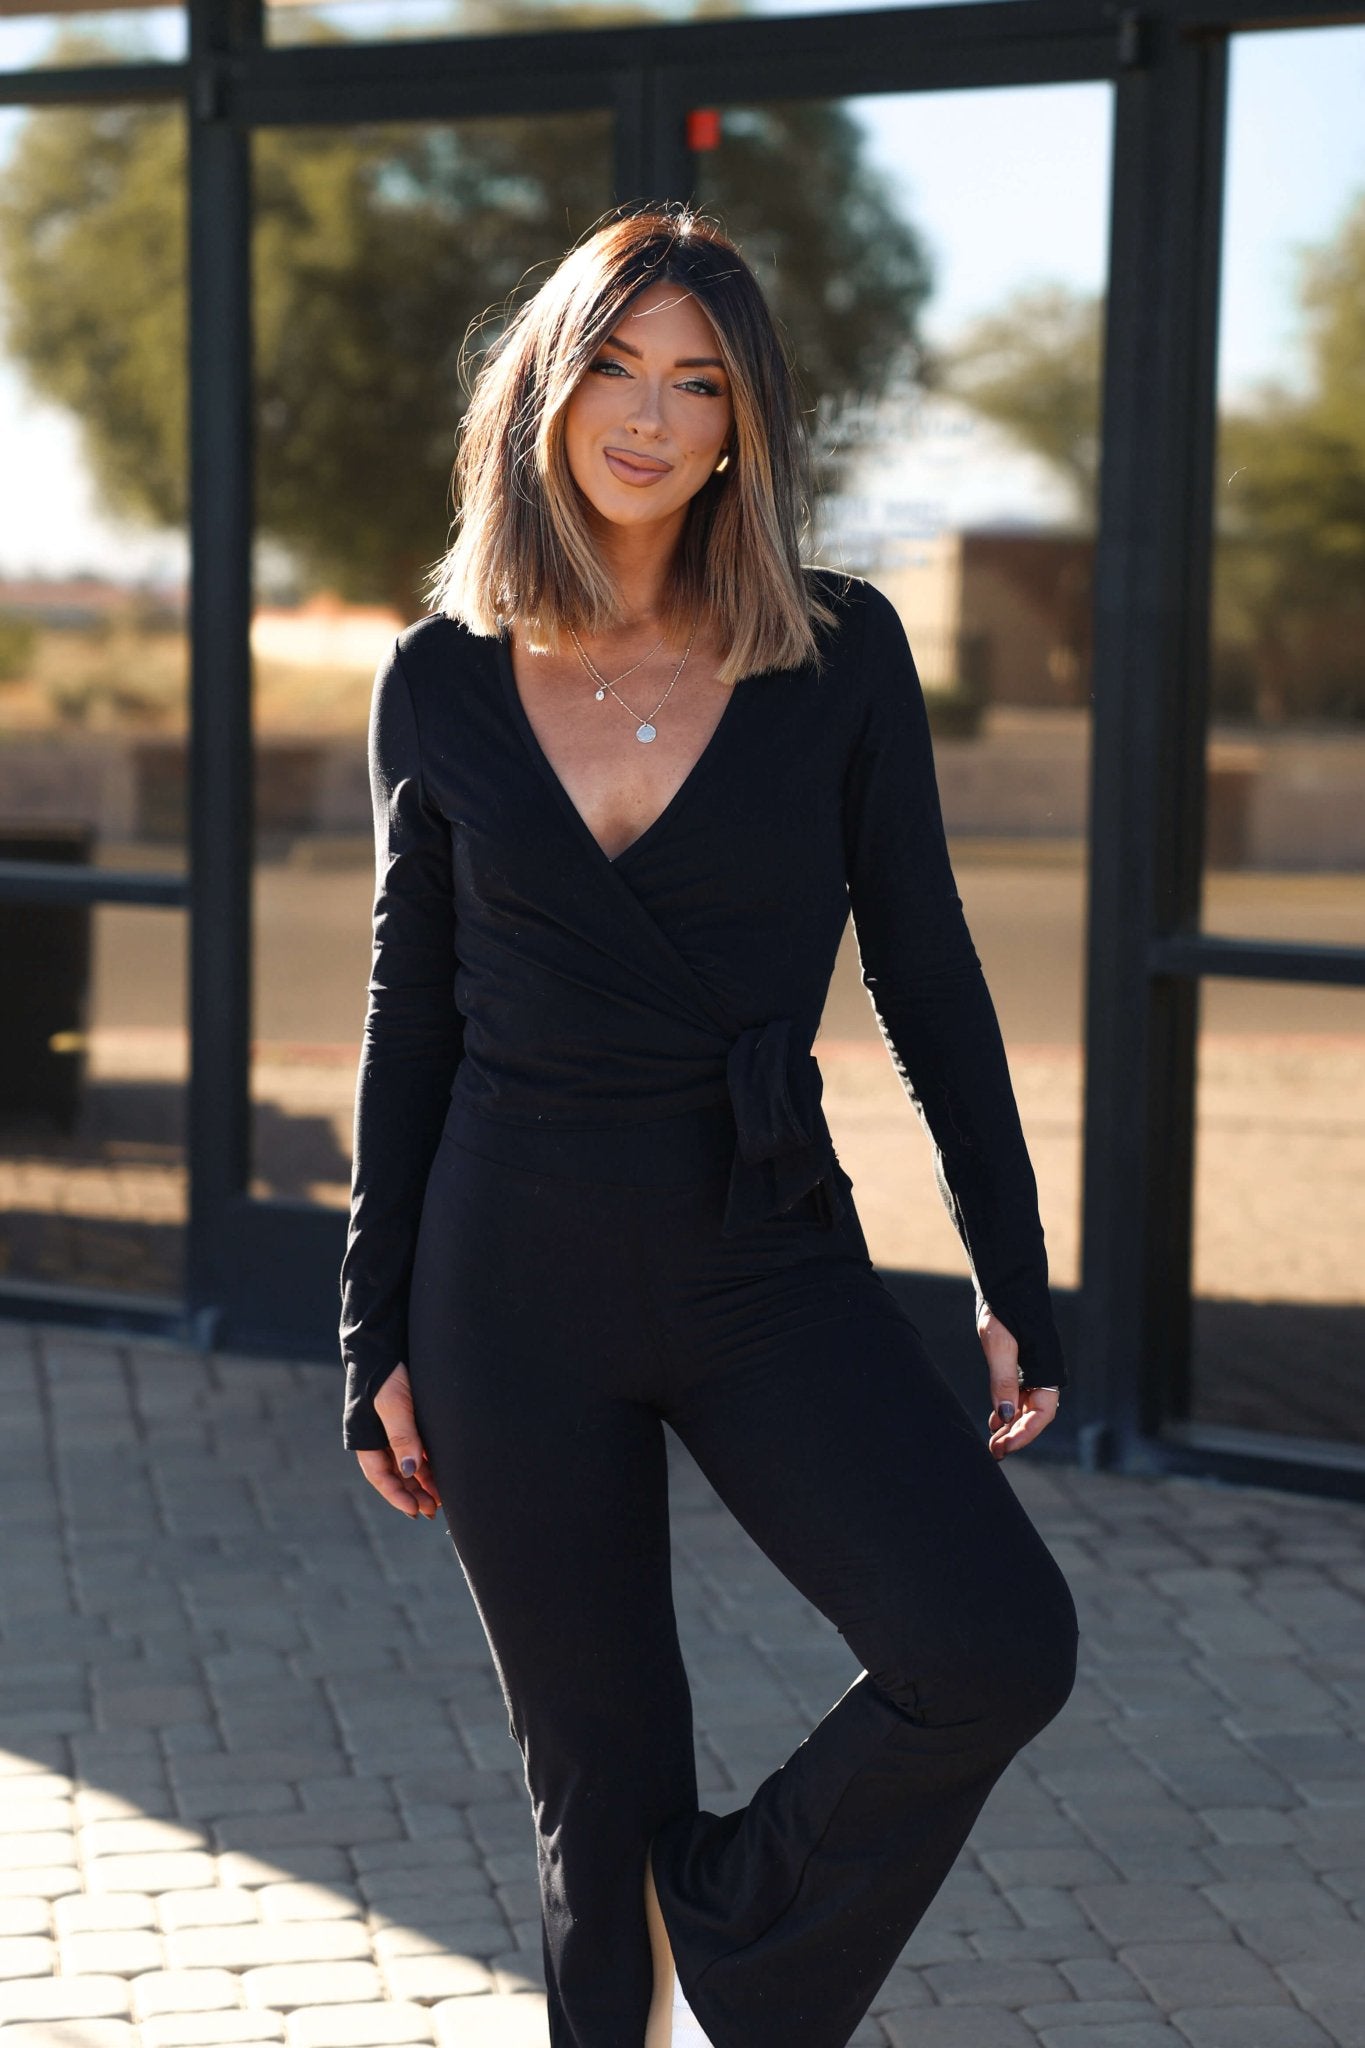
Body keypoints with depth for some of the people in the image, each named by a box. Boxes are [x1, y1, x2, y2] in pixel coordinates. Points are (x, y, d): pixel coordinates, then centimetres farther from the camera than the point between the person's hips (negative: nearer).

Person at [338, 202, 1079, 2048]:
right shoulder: (441, 681, 2)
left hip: (767, 1268, 0)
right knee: (600, 1774, 7)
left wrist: (1014, 1275, 0)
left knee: (999, 1649, -19)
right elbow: (411, 1022, 7)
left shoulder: (840, 652, -1)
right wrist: (378, 1338, 5)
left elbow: (925, 974, 3)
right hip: (517, 1279, 0)